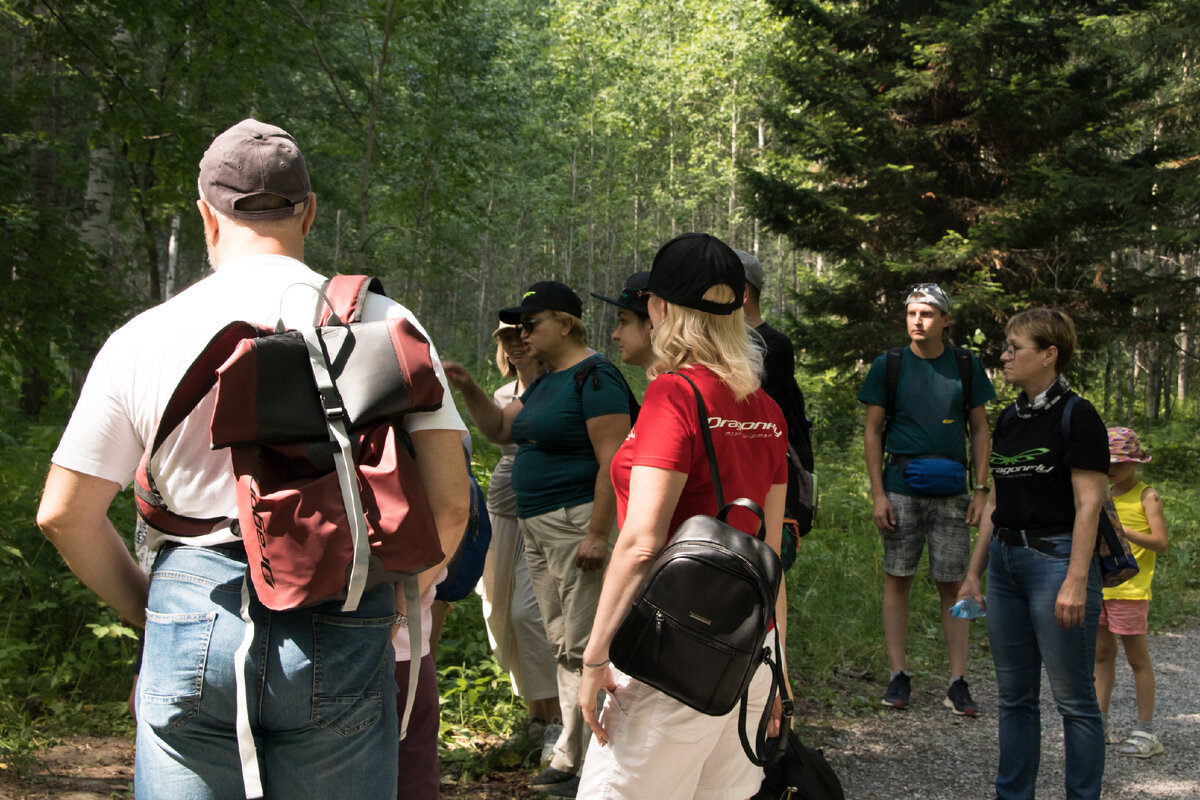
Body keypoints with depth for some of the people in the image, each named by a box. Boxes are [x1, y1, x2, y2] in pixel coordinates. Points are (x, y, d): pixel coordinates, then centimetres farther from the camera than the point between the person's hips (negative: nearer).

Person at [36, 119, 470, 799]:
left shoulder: (145, 336, 3)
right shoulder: (385, 324, 1)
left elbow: (65, 516, 6)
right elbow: (448, 501, -4)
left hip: (195, 623, 1)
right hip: (341, 635, 0)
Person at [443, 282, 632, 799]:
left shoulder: (595, 377, -13)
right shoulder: (546, 382, 17)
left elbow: (613, 459, -20)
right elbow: (499, 428, 21)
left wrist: (598, 534, -23)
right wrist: (468, 390, 4)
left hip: (579, 523, -10)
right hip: (537, 526, 10)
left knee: (583, 647, -8)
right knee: (562, 645, 14)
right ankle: (571, 756, 22)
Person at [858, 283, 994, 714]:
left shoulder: (966, 366, 6)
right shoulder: (888, 366, 2)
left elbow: (980, 430, 10)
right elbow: (872, 431, 3)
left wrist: (981, 490, 2)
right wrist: (877, 493, -4)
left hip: (951, 491, 1)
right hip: (901, 488, -1)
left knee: (952, 584, 3)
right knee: (897, 579, 3)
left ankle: (958, 681, 8)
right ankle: (898, 675, 12)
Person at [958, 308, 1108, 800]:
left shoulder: (1077, 417, -10)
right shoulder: (1009, 419, 13)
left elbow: (1089, 505, -14)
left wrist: (1076, 582, -21)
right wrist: (974, 574, 16)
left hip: (1056, 560, -8)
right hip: (1006, 562, 8)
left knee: (1073, 698, 0)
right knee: (1013, 695, 13)